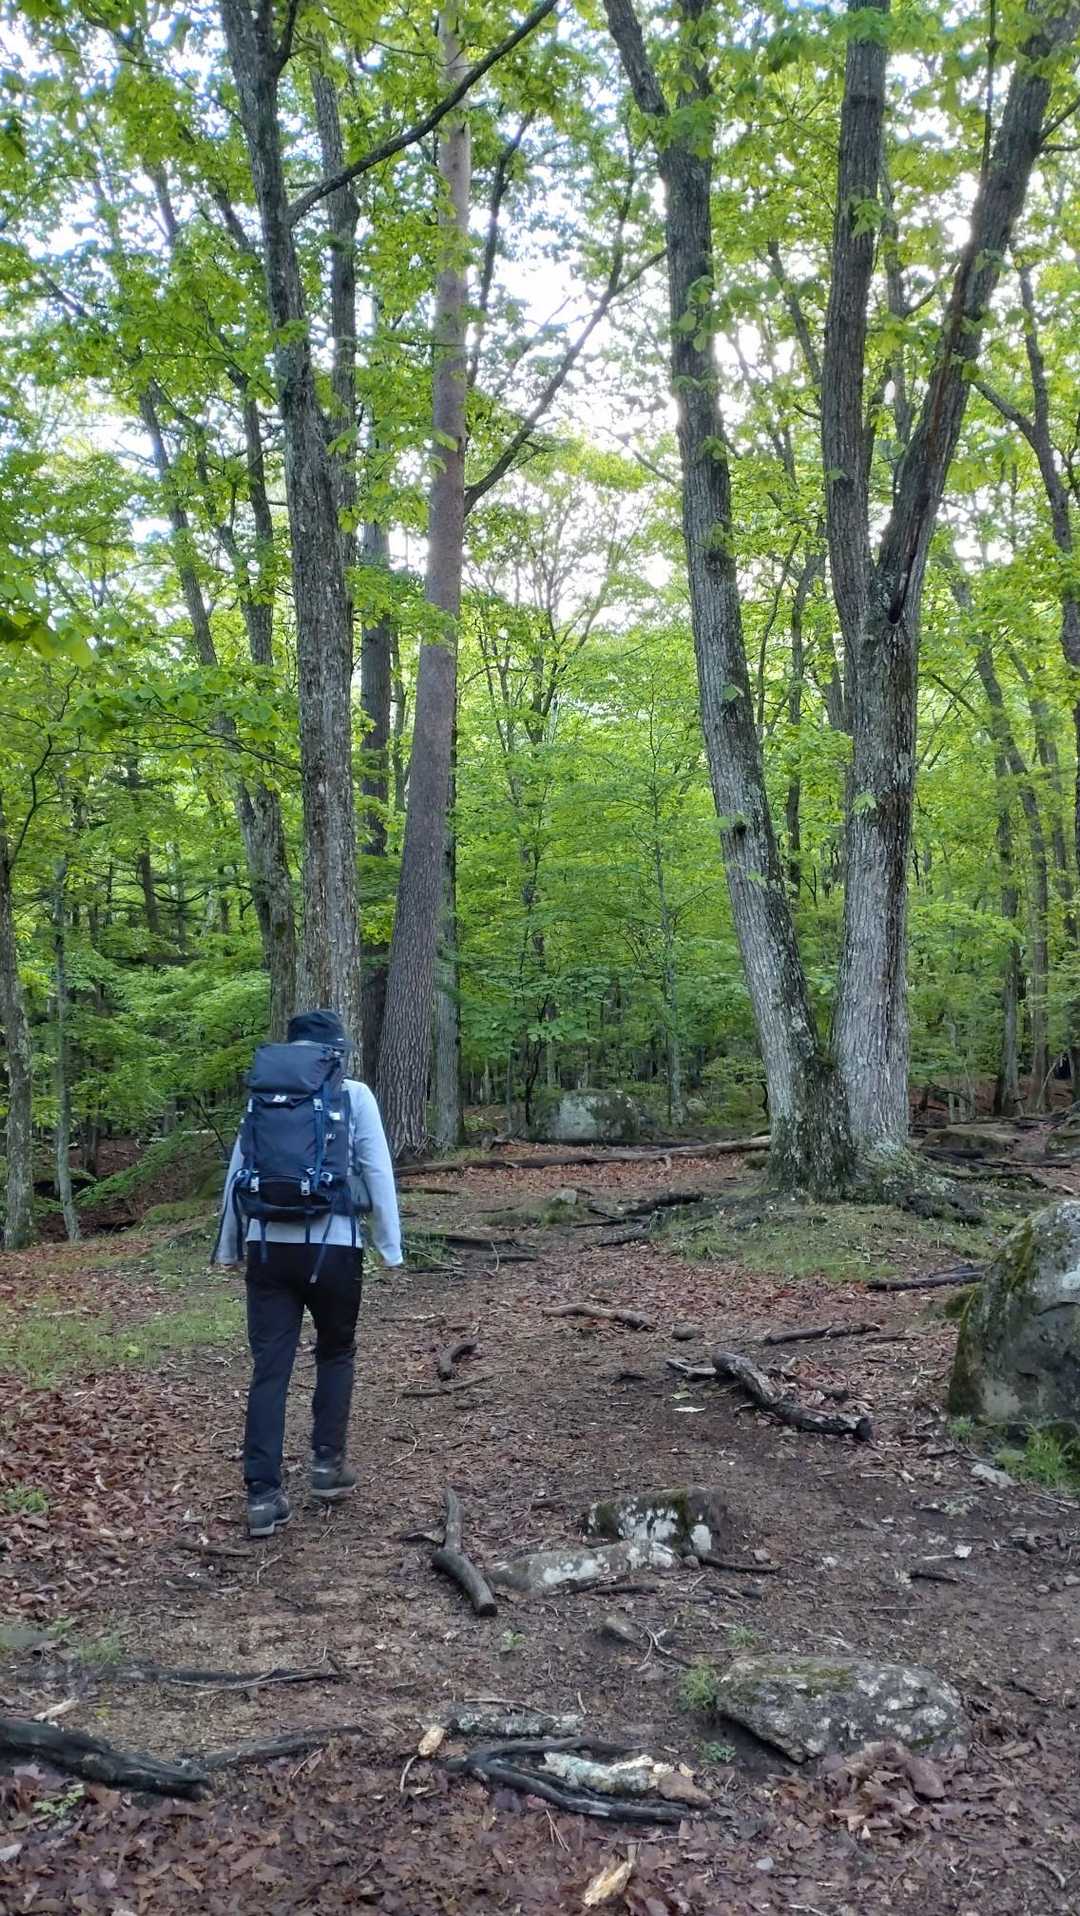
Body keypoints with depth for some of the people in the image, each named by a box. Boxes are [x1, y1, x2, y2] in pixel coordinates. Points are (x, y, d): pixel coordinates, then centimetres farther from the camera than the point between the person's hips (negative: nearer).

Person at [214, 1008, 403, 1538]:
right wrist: (390, 1245, 5)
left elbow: (236, 1172, 11)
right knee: (336, 1353, 20)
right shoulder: (354, 1095, 1)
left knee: (269, 1368, 5)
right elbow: (377, 1173, -1)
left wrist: (229, 1246, 19)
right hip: (331, 1246, -2)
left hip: (268, 1245, 2)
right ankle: (327, 1463, 21)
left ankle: (263, 1494, 4)